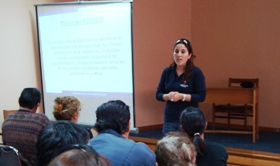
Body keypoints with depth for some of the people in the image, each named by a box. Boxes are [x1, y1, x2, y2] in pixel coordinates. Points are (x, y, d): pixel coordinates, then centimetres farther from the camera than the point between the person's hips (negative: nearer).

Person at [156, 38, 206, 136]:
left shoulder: (196, 72, -6)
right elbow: (158, 94, 7)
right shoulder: (167, 72, 5)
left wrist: (182, 96, -21)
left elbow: (201, 96, -9)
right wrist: (168, 96, -14)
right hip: (170, 120, 4)